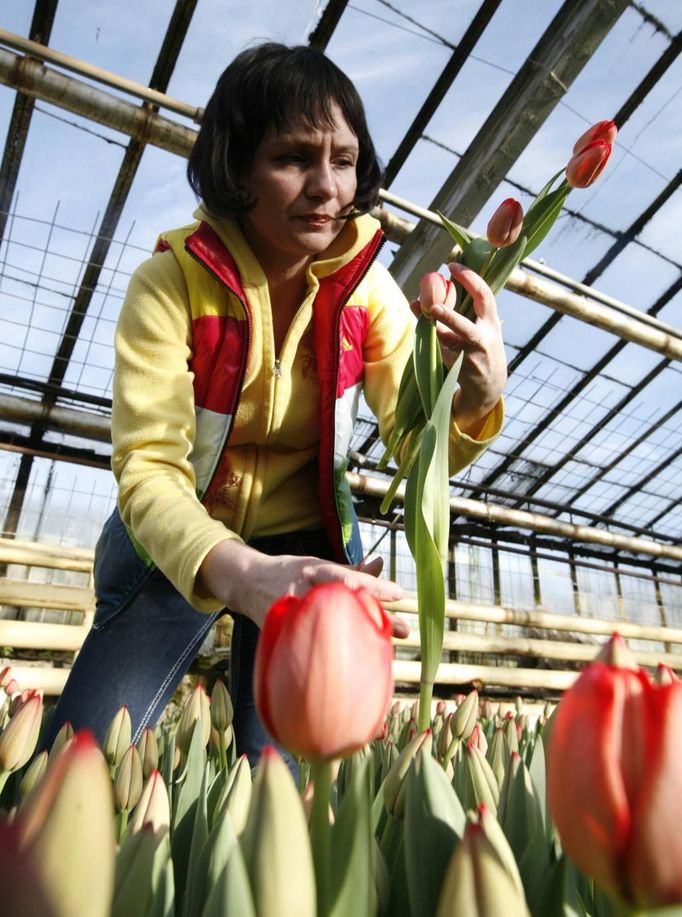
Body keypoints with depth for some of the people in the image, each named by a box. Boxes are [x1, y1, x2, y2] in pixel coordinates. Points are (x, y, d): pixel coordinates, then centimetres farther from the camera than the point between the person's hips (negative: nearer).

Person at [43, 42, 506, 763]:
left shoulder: (365, 288, -10)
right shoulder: (172, 280, -19)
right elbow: (147, 466, -29)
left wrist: (478, 398, -40)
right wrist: (240, 574, -50)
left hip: (304, 545, 2)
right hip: (178, 546, -1)